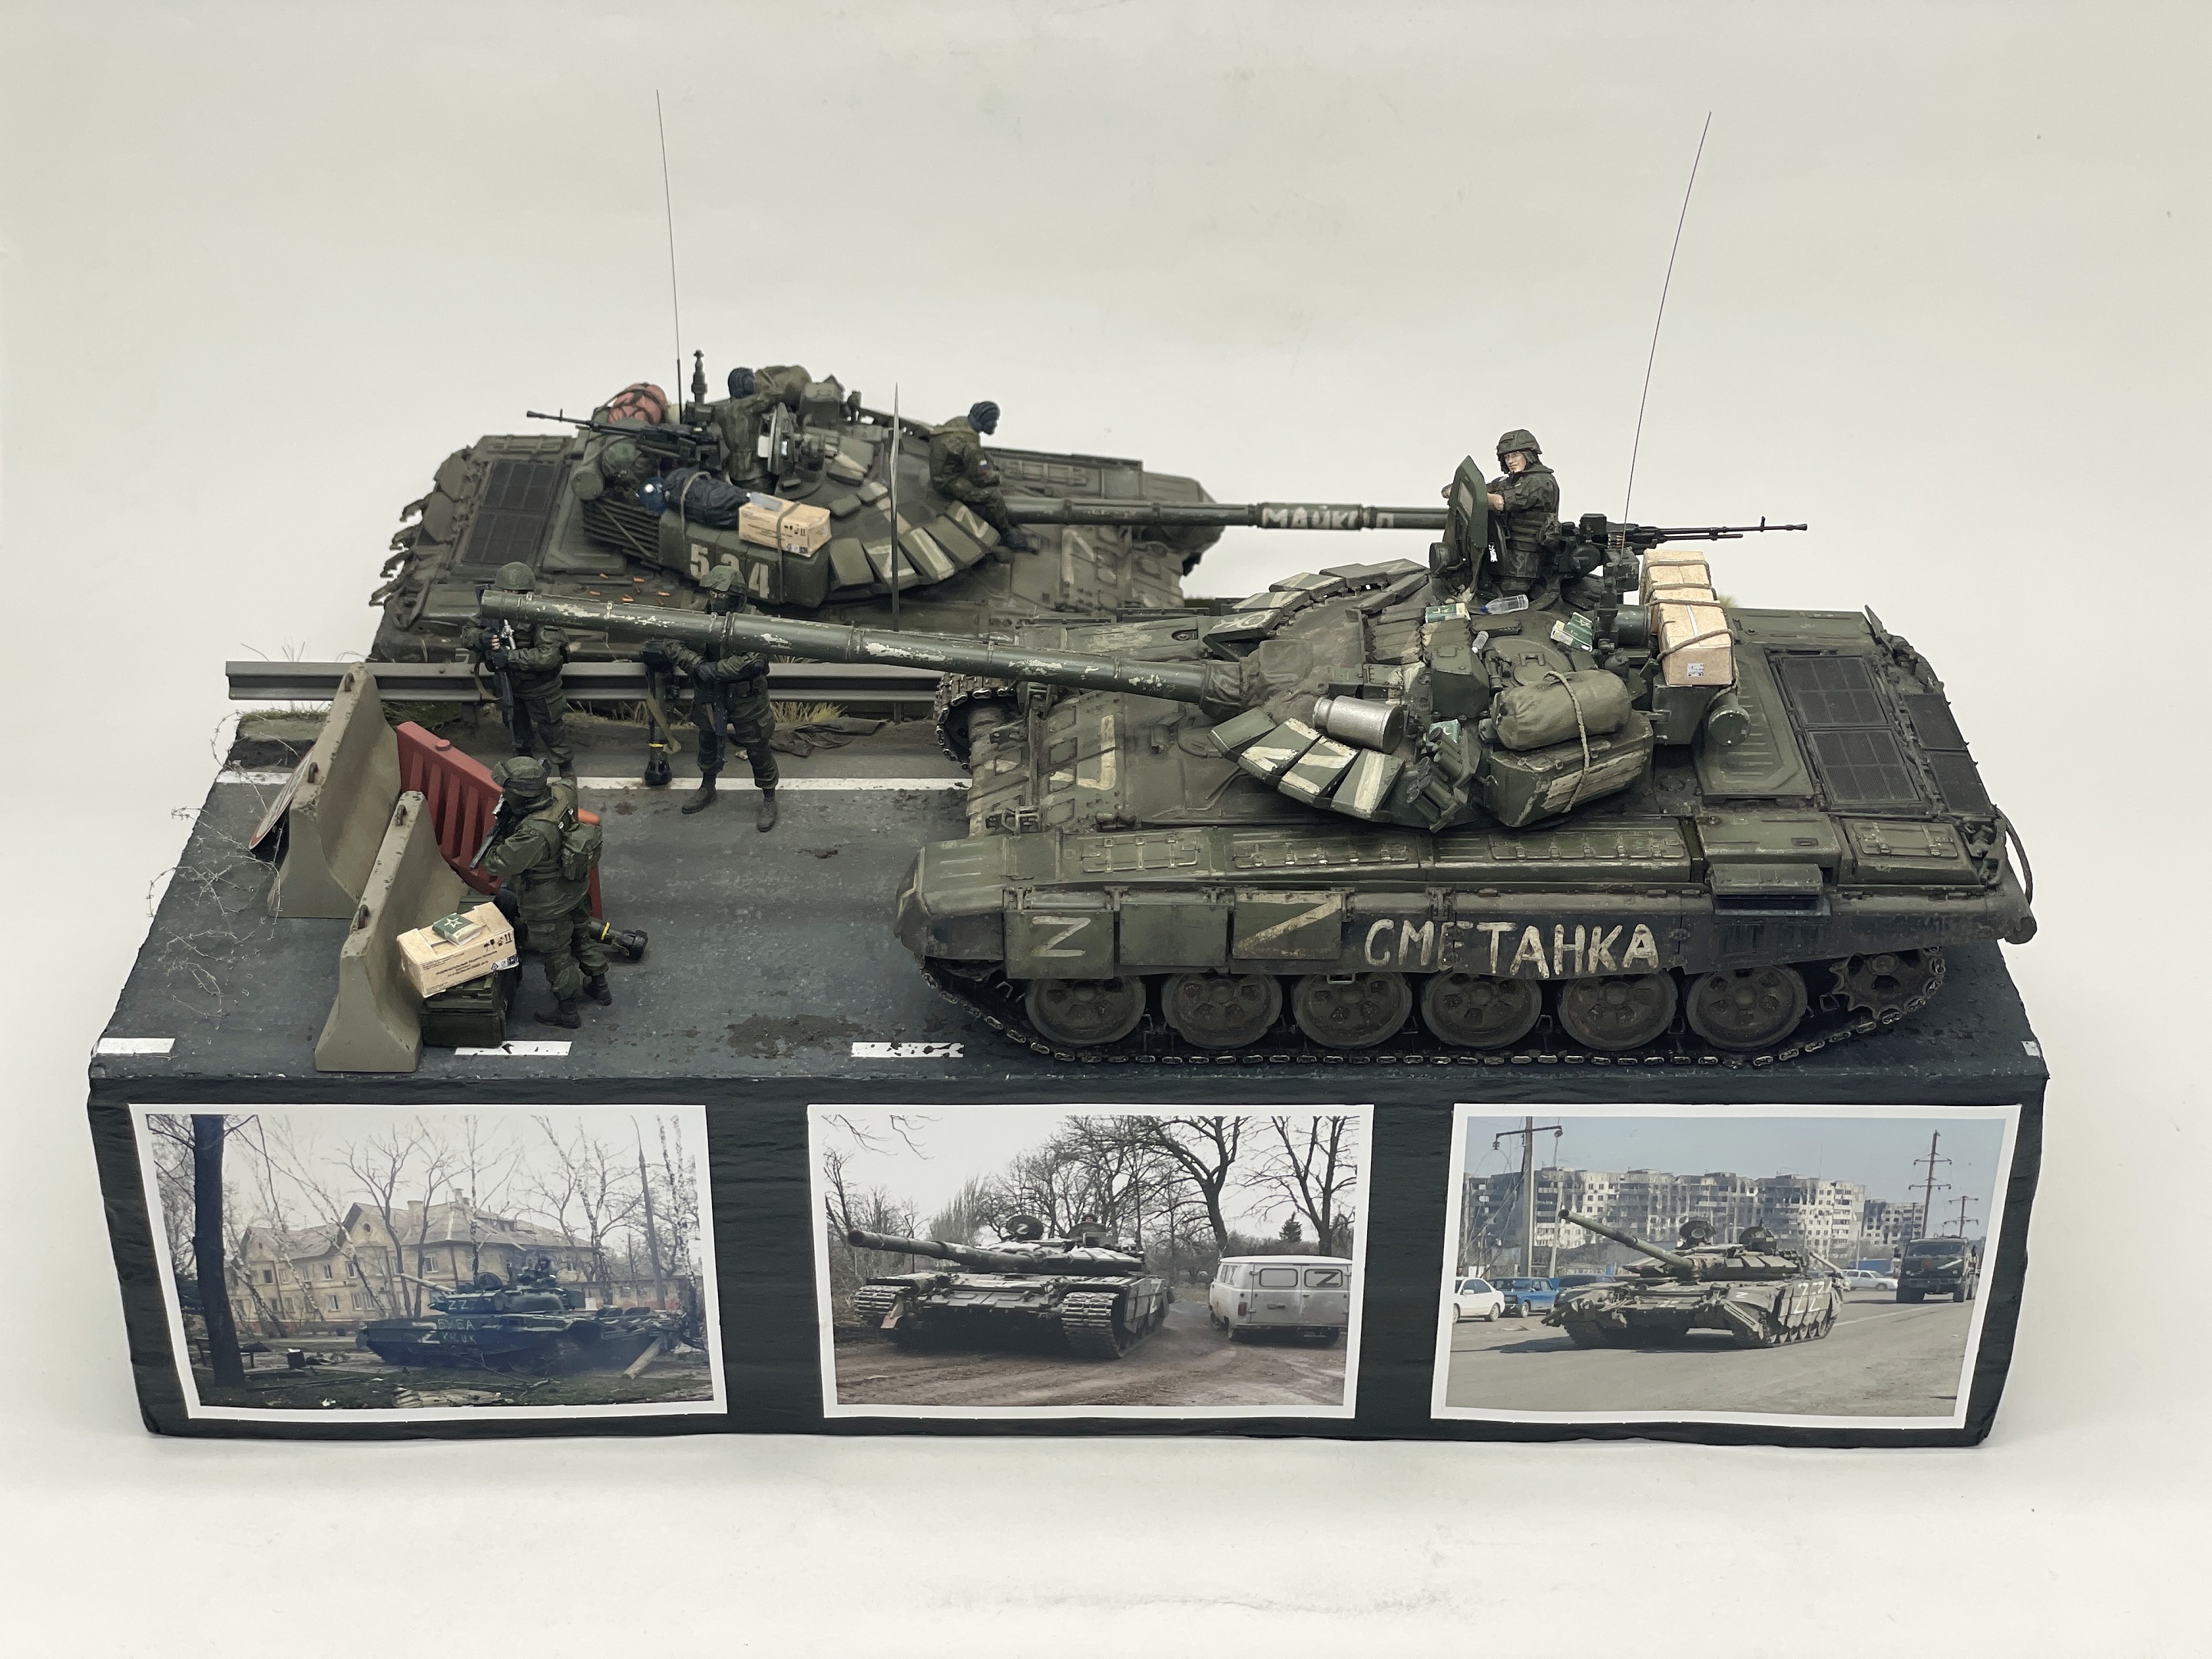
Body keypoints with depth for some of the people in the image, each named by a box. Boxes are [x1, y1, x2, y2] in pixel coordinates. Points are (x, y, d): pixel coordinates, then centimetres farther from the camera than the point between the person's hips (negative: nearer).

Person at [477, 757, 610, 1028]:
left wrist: (496, 839, -13)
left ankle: (566, 1011, 36)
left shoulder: (534, 834, -42)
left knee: (556, 956, 16)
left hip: (549, 908, -7)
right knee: (582, 938, 29)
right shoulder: (561, 795, -20)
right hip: (576, 892, 7)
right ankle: (599, 988, 49)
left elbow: (497, 863, -35)